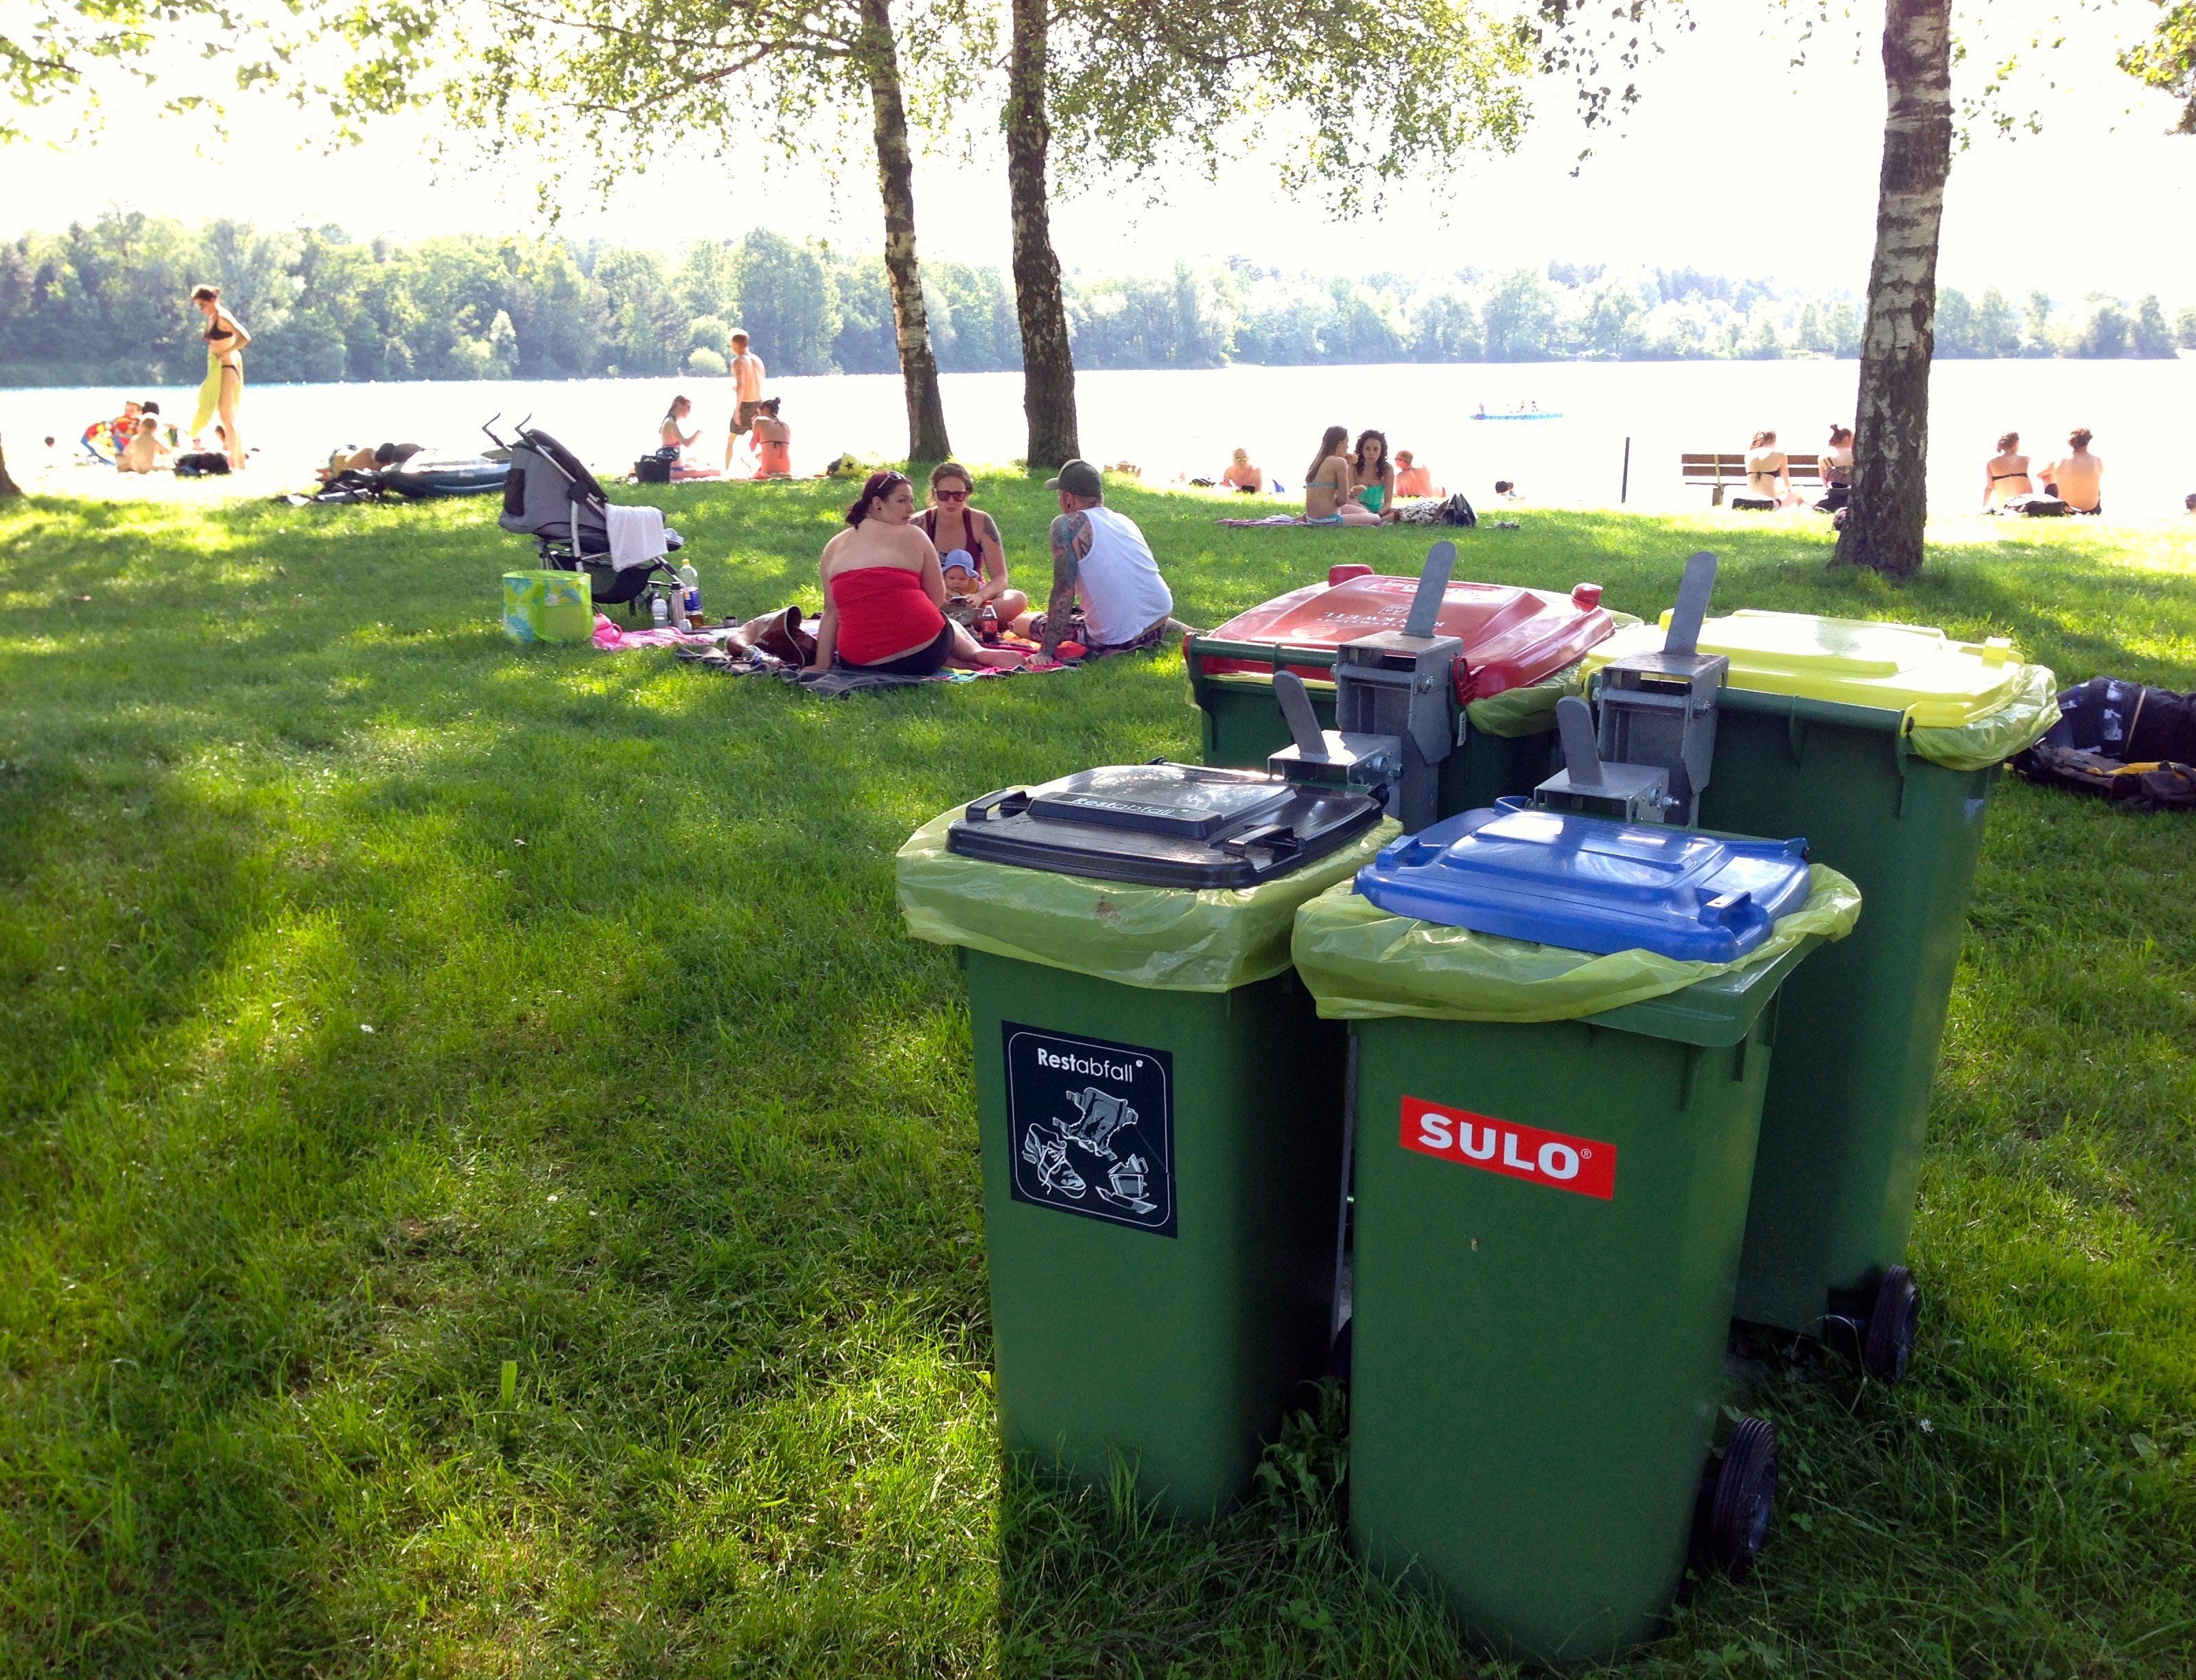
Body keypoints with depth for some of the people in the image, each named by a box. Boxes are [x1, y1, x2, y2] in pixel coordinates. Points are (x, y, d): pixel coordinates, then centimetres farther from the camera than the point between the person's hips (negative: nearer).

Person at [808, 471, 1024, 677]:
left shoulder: (833, 547, 10)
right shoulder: (913, 536, 2)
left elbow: (831, 612, 8)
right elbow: (938, 600, 3)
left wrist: (821, 665, 9)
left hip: (859, 663, 2)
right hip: (922, 654, -2)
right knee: (950, 623, 36)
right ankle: (980, 653, 13)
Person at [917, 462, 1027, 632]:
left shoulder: (981, 522, -5)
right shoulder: (920, 524, -7)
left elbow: (1000, 578, -7)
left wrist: (980, 596, -30)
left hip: (972, 603, 1)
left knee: (1019, 600, -26)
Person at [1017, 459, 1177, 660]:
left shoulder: (1066, 525, -9)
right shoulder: (1124, 520, 12)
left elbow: (1064, 592, -16)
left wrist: (1046, 652, -14)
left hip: (1117, 641, -8)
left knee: (1022, 622, 9)